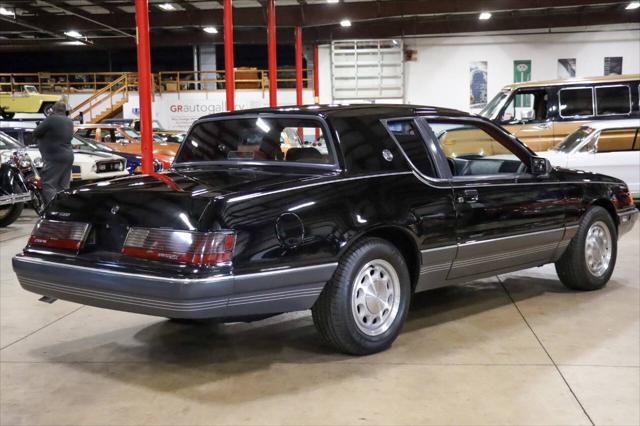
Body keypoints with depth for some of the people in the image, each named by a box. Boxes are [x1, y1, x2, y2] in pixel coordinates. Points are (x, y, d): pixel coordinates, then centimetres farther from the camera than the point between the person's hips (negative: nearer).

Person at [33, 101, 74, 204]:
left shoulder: (51, 119, -12)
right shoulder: (69, 121, 12)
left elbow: (35, 133, -6)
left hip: (55, 158, -8)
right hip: (68, 157, 8)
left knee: (48, 185, -8)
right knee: (63, 187, 11)